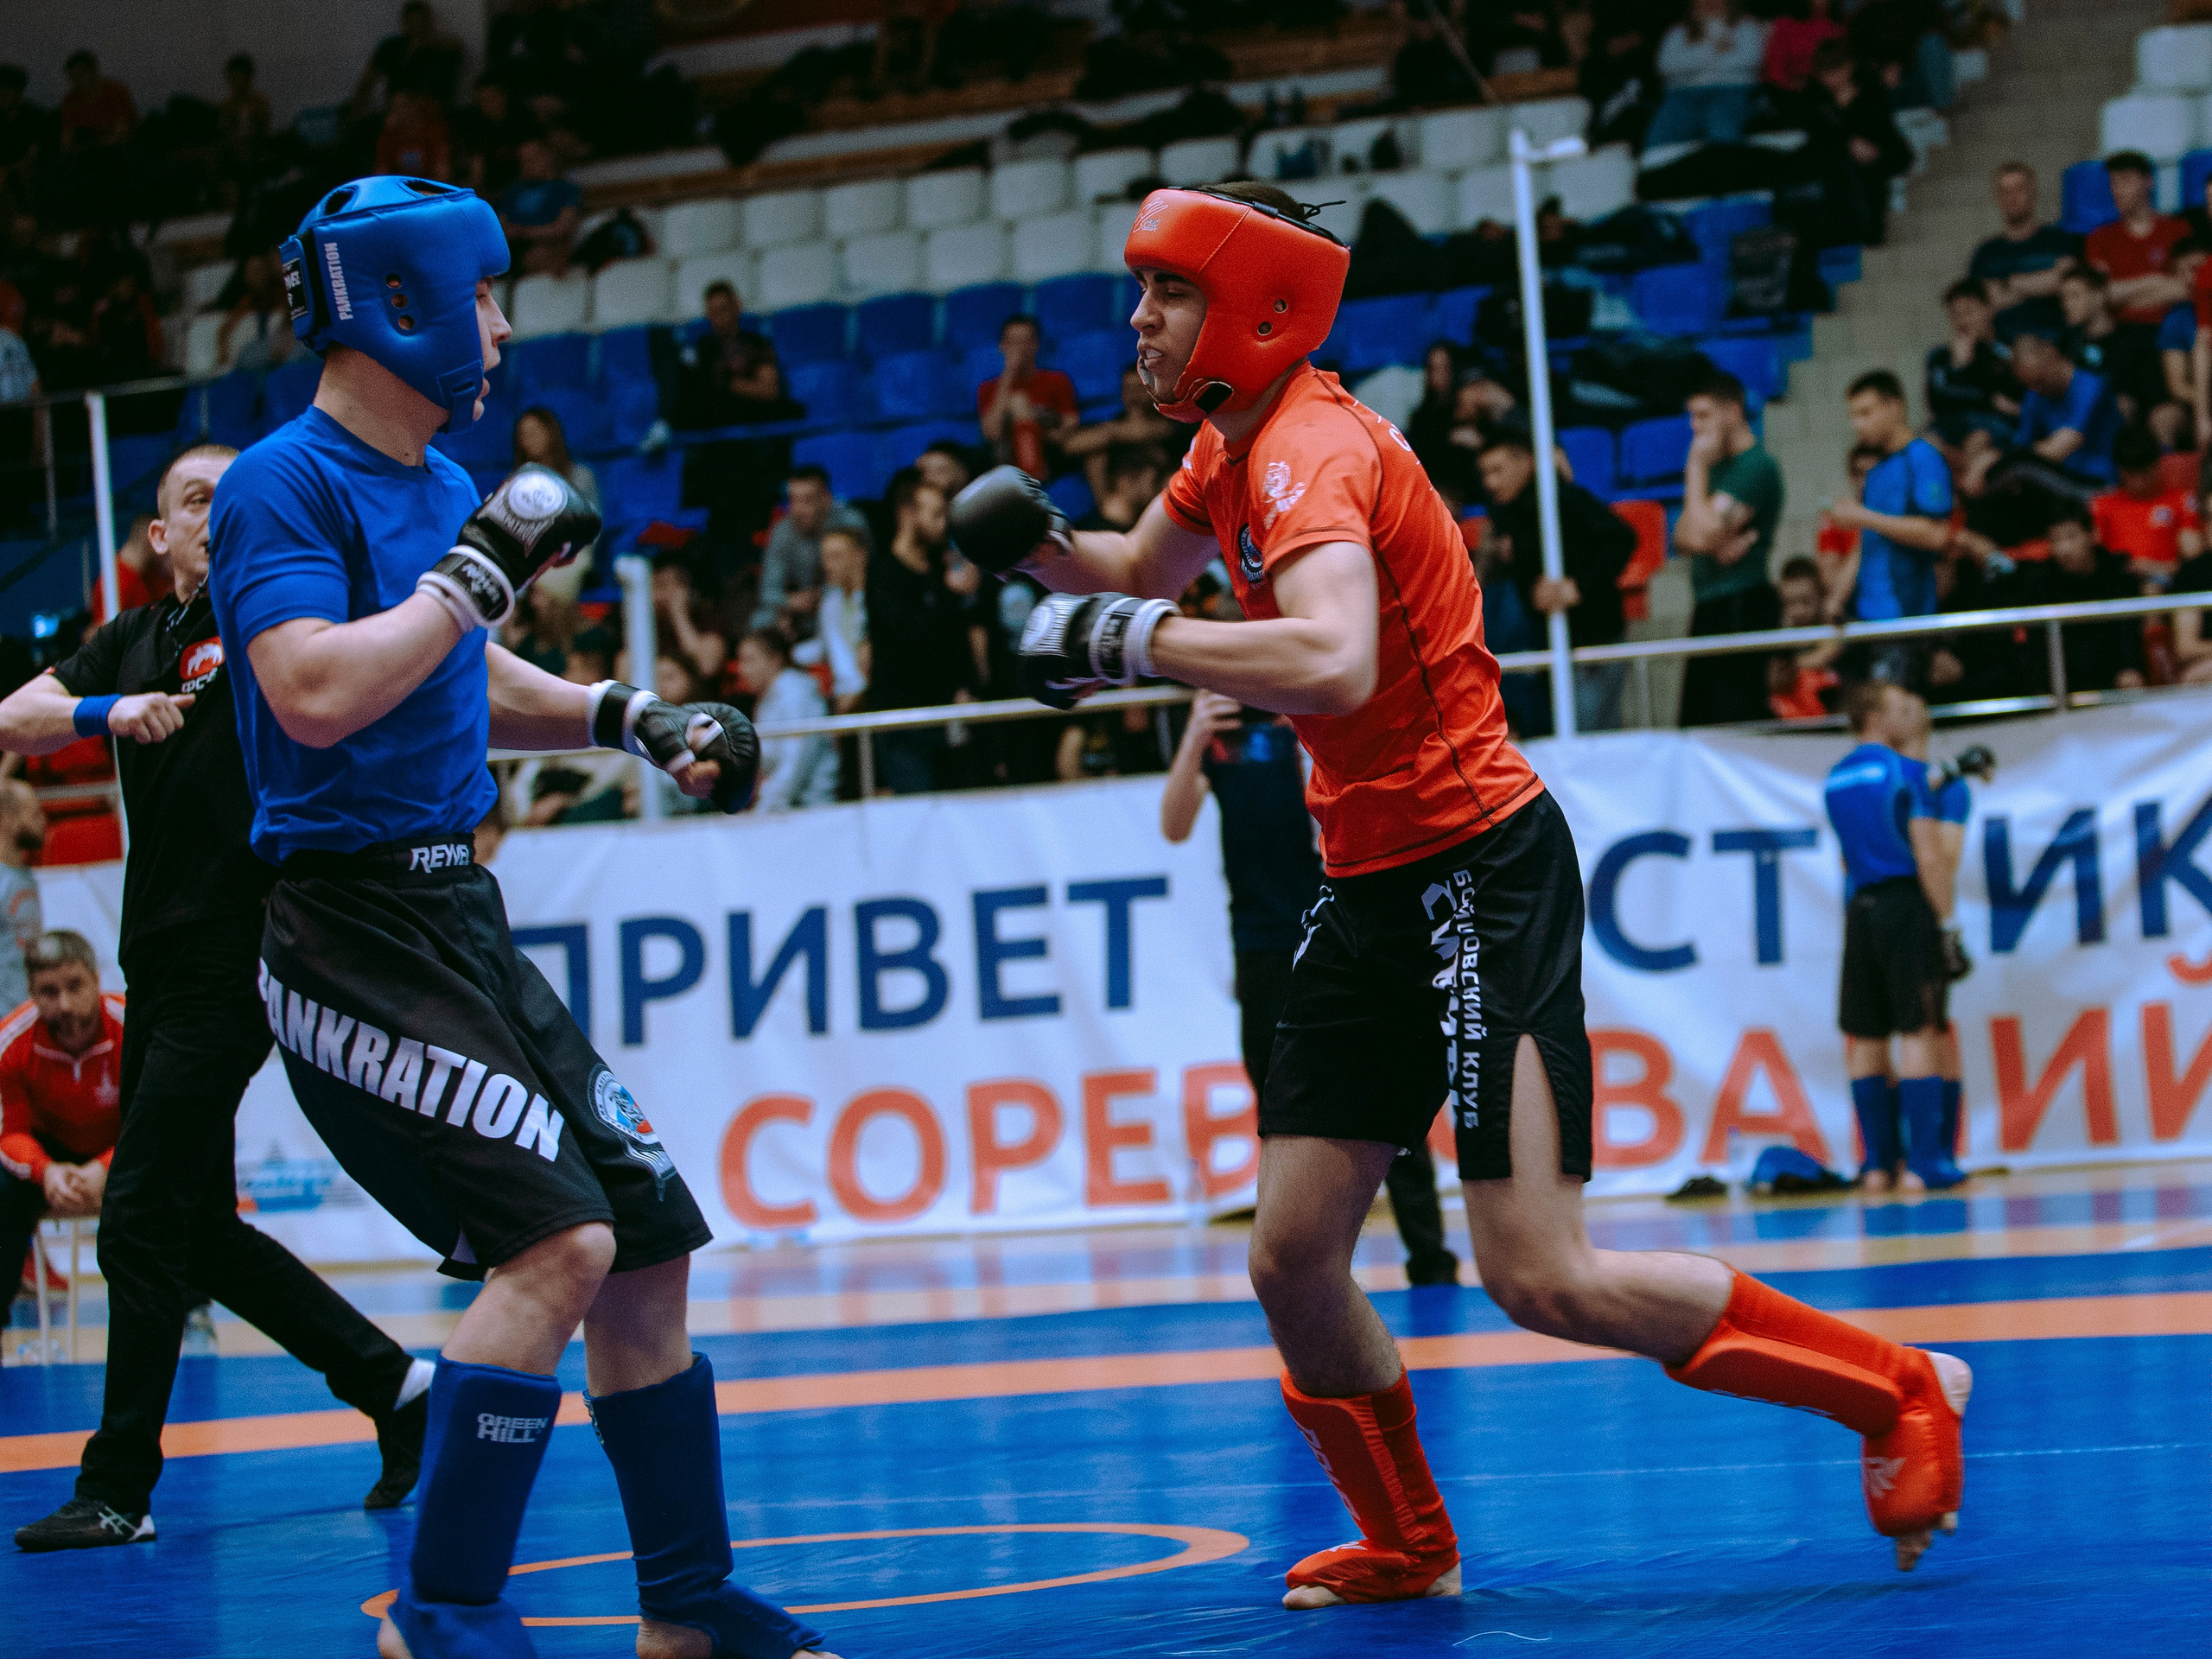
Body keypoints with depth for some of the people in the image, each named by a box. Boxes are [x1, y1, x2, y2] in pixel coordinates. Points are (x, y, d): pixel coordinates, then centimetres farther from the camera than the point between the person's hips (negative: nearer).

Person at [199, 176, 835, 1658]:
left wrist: (635, 721, 16)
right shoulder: (285, 484, -12)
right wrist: (480, 569, -20)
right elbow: (317, 692, -28)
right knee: (560, 1241, -19)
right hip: (354, 932, -9)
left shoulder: (443, 482, 15)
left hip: (461, 913, 9)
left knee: (647, 1250, 10)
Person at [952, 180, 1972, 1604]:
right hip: (1375, 883, 9)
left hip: (1479, 870, -9)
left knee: (1544, 1281, -12)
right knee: (1292, 1260, 5)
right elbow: (1144, 572, 30)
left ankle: (1901, 1390, 2)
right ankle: (1407, 1546, 25)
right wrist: (1047, 551, 8)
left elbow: (1332, 663, -38)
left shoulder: (1312, 450, -19)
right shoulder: (1232, 446, 10)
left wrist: (1126, 644, -30)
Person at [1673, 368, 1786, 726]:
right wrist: (1716, 545, -11)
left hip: (1741, 611, -10)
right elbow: (1683, 537, 12)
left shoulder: (1755, 466, -12)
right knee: (1696, 724, 9)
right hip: (1709, 608, 10)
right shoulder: (1717, 465, 17)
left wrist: (1696, 469, -9)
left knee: (1736, 721, -13)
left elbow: (1703, 534, -19)